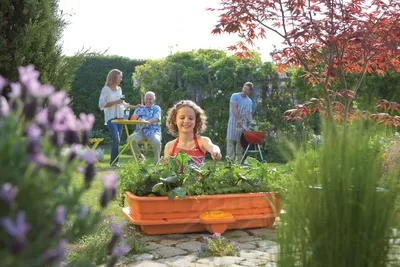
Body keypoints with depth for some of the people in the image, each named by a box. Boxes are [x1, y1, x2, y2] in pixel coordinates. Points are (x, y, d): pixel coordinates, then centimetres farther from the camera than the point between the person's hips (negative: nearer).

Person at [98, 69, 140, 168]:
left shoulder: (119, 89, 14)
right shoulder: (106, 89, -4)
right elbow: (101, 105, -10)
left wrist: (135, 106, 20)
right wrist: (115, 102, -15)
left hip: (120, 117, 6)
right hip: (111, 117, -6)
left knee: (117, 140, 3)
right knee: (116, 139, -17)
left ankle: (115, 161, 7)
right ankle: (114, 161, -7)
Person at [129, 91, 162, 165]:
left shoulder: (156, 108, 13)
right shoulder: (139, 108, 21)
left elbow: (156, 119, -7)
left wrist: (146, 121, -27)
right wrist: (138, 120, -15)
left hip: (153, 131, -3)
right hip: (140, 131, 3)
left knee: (156, 142, -35)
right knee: (131, 139, -28)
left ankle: (157, 162, -13)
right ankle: (140, 157, -4)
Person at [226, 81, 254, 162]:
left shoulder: (249, 102, 14)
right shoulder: (235, 96, -1)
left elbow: (249, 113, 12)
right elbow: (234, 108, -12)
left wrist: (251, 123, -5)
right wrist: (238, 119, -22)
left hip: (243, 123, 4)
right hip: (233, 122, -4)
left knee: (241, 141, 3)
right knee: (230, 140, -8)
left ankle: (240, 160, 8)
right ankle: (230, 159, -10)